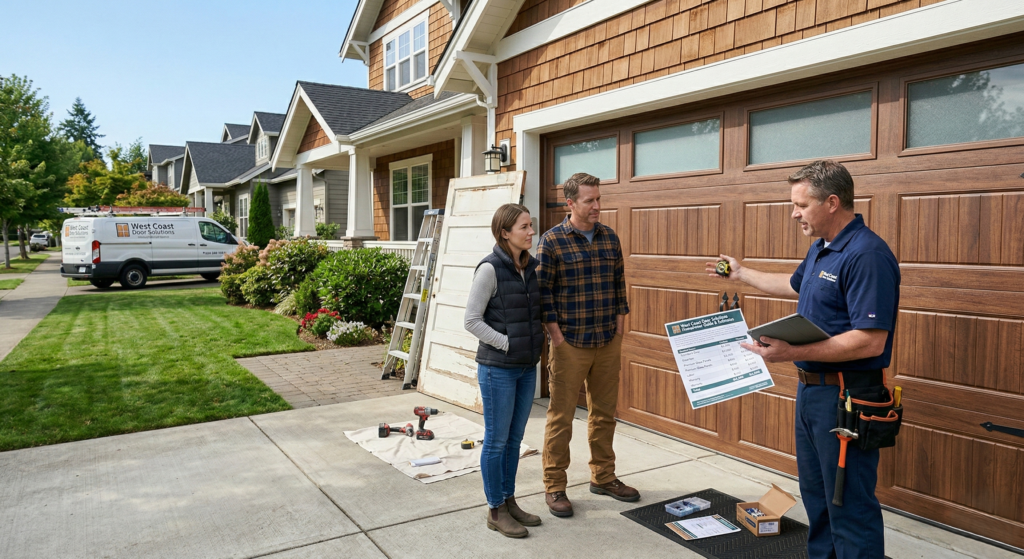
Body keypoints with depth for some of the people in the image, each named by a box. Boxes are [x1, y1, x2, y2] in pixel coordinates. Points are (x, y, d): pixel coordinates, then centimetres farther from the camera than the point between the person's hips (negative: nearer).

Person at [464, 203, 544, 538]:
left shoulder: (531, 267, 6)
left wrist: (535, 346, 6)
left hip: (527, 368, 7)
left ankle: (509, 501, 30)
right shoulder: (490, 268, -15)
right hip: (498, 368, -7)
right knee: (496, 440, 5)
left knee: (515, 438, 16)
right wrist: (508, 344, -15)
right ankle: (495, 510, 20)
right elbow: (472, 320, -14)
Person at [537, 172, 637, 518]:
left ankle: (603, 477, 31)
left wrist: (618, 329, 8)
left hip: (608, 344, 5)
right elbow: (542, 292, -9)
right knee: (561, 417, 3)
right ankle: (554, 487, 16)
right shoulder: (552, 241, -8)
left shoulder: (610, 237, 8)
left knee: (604, 413, 15)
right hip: (569, 345, -5)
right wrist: (557, 337, -11)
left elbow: (619, 284, 13)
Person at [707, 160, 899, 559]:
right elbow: (795, 285, 31)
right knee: (816, 495, 22)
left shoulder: (867, 255, -21)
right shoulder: (820, 248, 11)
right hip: (811, 389, 10)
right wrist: (741, 274, 37)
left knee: (849, 504, 1)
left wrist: (793, 353, -29)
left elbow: (870, 342, -28)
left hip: (846, 396, -10)